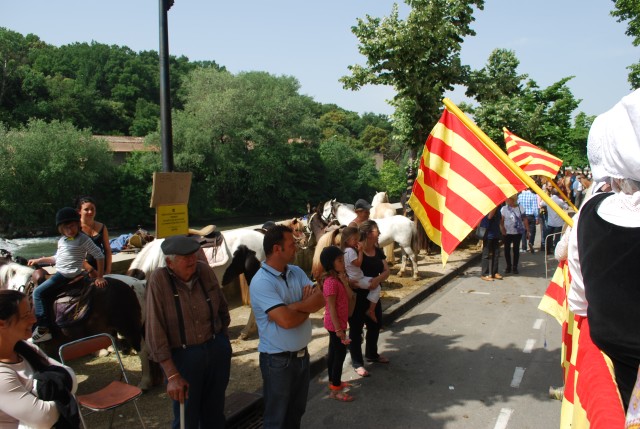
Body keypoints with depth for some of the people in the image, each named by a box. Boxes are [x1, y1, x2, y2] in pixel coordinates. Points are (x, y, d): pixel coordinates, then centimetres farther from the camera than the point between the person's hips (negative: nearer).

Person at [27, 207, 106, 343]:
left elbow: (99, 255, -12)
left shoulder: (83, 240, -11)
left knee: (39, 292, -11)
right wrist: (39, 260, 25)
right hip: (60, 274, 8)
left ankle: (43, 329, -10)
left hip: (68, 275, -8)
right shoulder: (62, 240, 15)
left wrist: (99, 277, -13)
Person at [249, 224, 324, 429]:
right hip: (278, 359, -7)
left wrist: (294, 306, -23)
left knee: (297, 412, 23)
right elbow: (286, 320, -28)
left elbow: (320, 300, -7)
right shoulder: (261, 282, -21)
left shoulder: (297, 272, 2)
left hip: (302, 354, 7)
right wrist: (307, 307, -9)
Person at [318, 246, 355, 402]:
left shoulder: (337, 278, 6)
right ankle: (335, 390, 8)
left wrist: (344, 281, -10)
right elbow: (331, 308, -24)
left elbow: (349, 295, 2)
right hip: (336, 324, -9)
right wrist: (339, 329, -22)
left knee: (333, 352, 19)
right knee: (340, 353, -1)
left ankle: (333, 381, 34)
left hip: (336, 323, 9)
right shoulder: (331, 282, -24)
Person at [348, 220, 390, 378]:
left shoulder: (378, 251, 5)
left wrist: (378, 279, -20)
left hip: (373, 295, 8)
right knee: (356, 329, 4)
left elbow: (386, 271, 0)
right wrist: (349, 282, -35)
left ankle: (372, 354, 41)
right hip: (357, 296, -8)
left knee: (375, 325, 20)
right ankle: (357, 363, 17)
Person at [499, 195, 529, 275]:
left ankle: (515, 267, 13)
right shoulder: (504, 209, -1)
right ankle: (508, 266, 18)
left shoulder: (520, 208, 0)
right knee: (507, 249, 4)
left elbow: (525, 219, 4)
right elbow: (501, 220, -3)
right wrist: (502, 228, -18)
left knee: (516, 249, 2)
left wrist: (527, 230, 2)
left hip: (518, 232, 0)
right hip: (507, 233, 0)